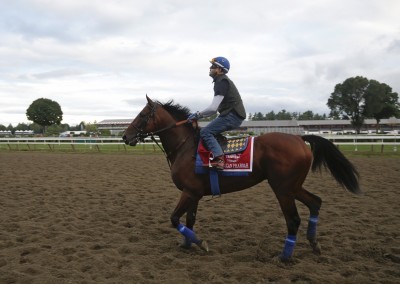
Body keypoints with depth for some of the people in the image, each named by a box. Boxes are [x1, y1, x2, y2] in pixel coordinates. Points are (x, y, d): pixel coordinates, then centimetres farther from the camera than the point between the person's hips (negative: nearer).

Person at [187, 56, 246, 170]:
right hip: (232, 115, 10)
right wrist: (199, 115, 13)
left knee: (205, 132, -16)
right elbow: (215, 108, 21)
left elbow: (213, 108, -22)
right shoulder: (222, 81, 19)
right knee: (209, 131, 15)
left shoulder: (222, 82, -14)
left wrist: (197, 115, -8)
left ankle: (219, 159, -29)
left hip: (232, 116, -10)